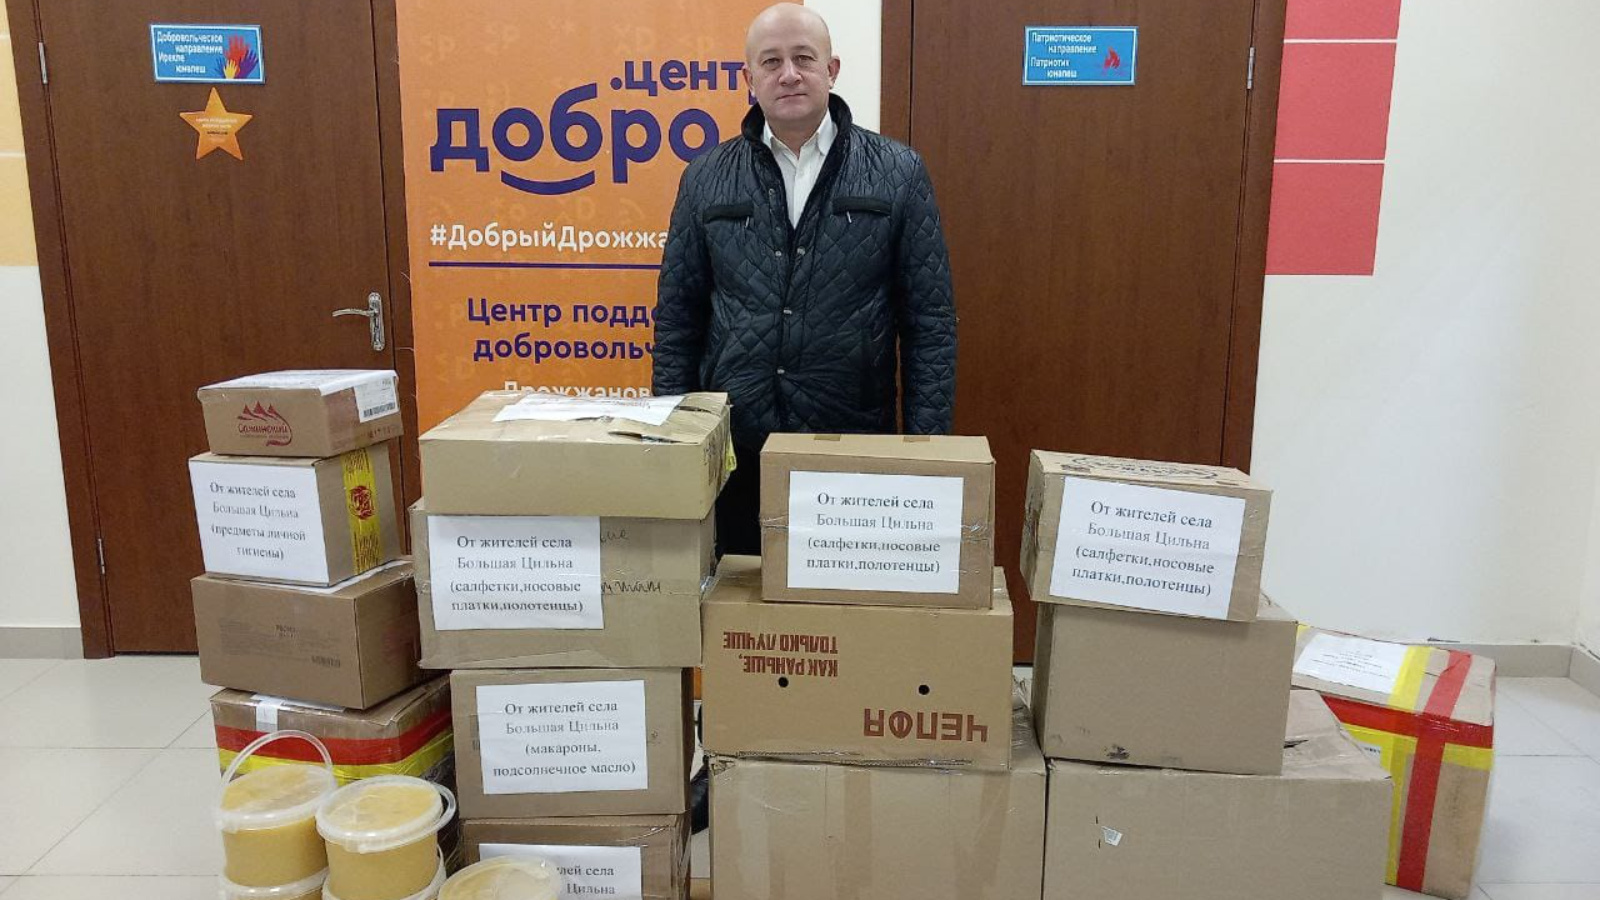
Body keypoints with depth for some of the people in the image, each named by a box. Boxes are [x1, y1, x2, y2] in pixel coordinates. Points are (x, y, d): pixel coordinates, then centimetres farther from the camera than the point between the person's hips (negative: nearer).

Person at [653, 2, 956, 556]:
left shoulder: (898, 173, 1)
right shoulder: (706, 179, 6)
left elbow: (930, 322, 1)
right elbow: (677, 318, 8)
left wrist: (926, 449, -3)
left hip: (855, 447, -1)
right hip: (732, 451, 1)